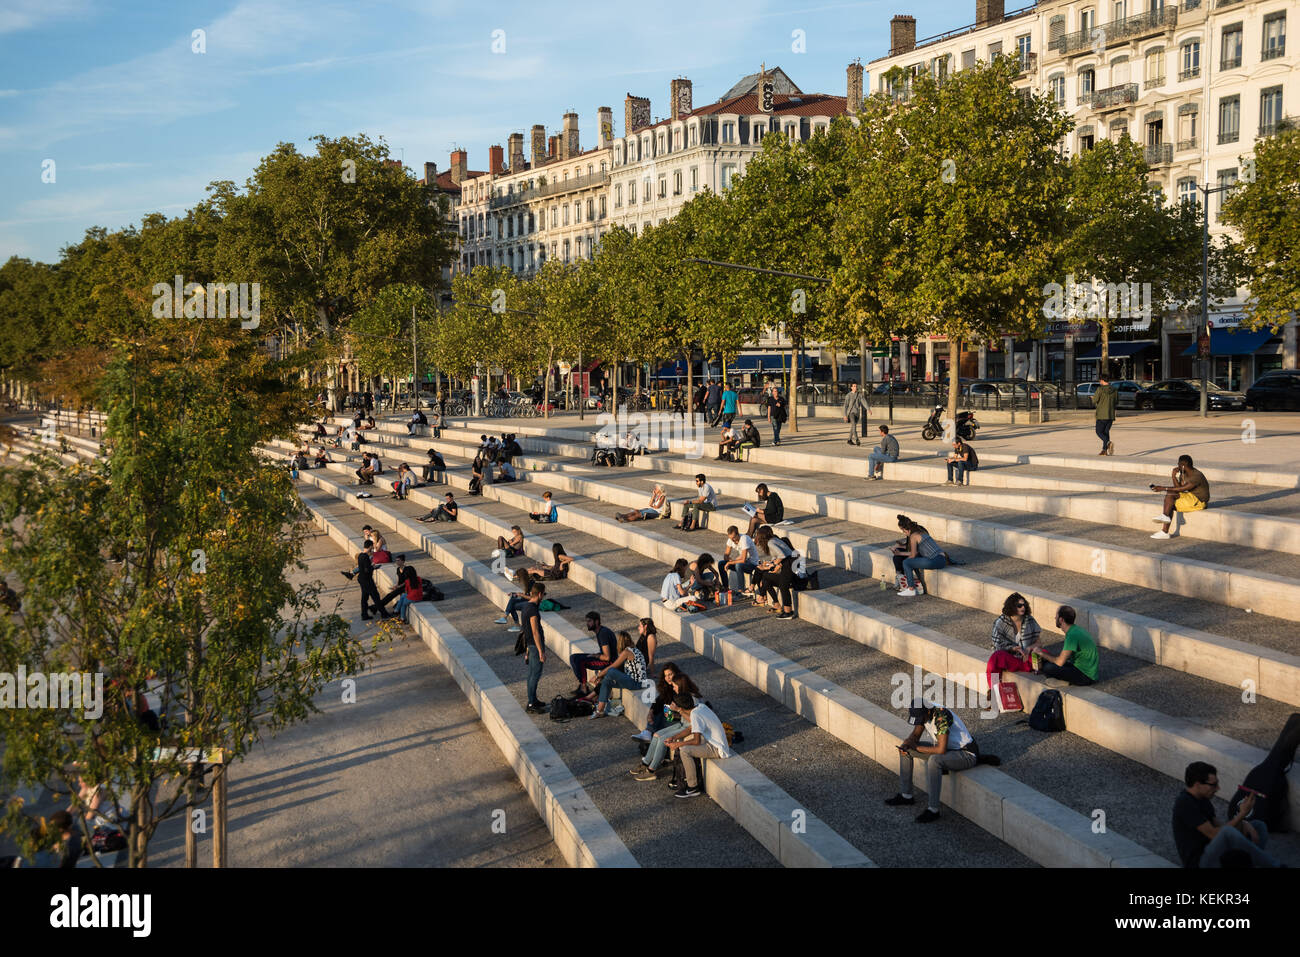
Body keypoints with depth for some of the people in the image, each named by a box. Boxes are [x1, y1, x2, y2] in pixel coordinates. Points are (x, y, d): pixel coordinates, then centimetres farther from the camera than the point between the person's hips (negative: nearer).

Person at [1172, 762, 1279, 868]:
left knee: (1259, 826, 12)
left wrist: (1244, 824, -10)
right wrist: (1242, 814, -18)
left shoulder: (1202, 798, 11)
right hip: (1198, 862, -10)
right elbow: (1214, 834, -23)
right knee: (1227, 832, -38)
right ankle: (1273, 864, -16)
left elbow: (1218, 827, 9)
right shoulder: (1185, 804, -21)